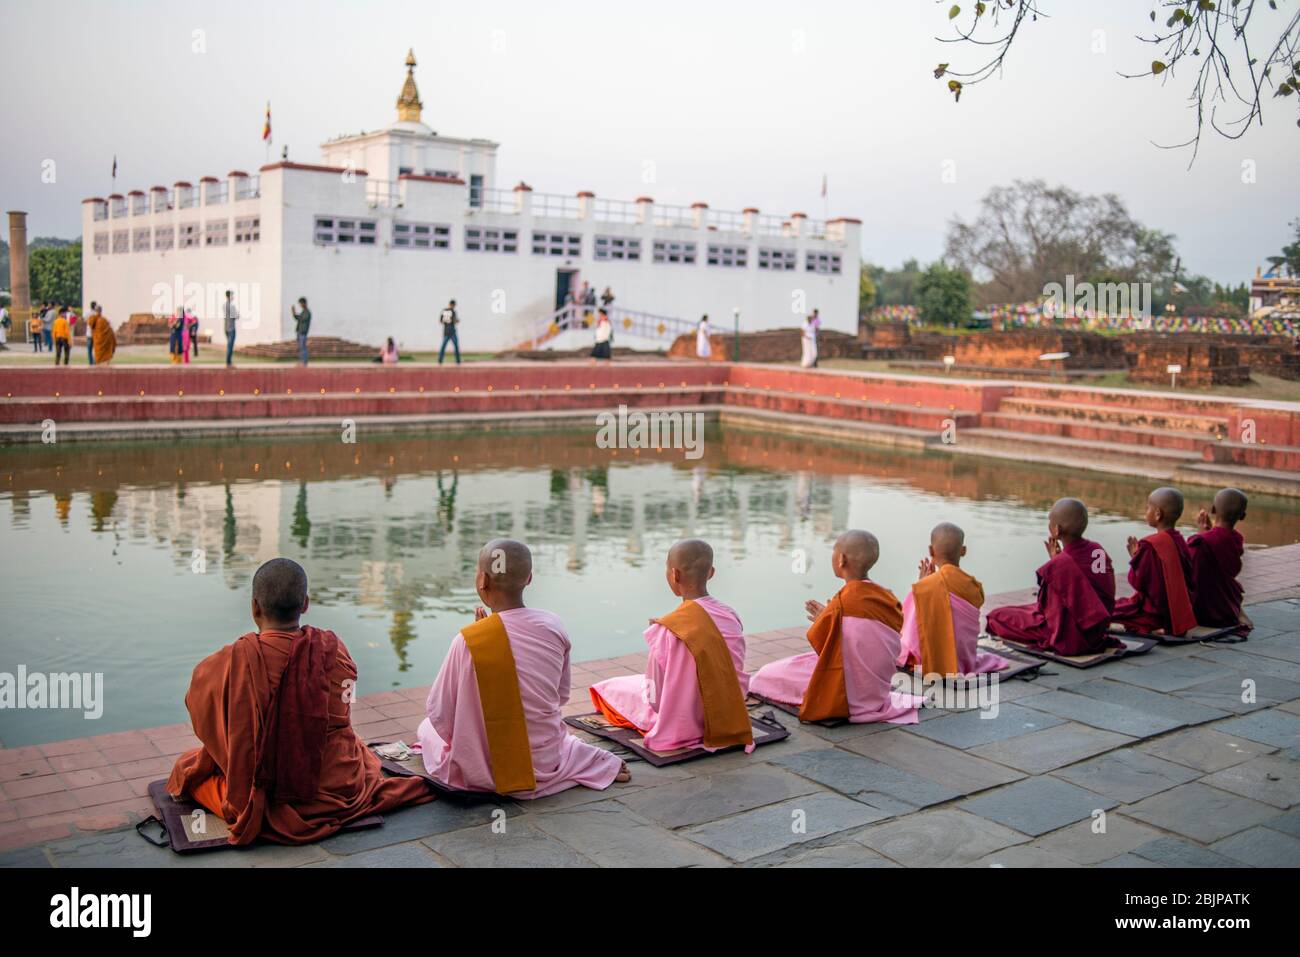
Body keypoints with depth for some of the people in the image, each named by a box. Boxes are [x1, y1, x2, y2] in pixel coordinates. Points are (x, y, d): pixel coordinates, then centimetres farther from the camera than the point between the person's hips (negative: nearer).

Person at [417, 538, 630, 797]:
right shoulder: (554, 626, -10)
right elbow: (562, 695, 5)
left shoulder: (467, 641, -22)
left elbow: (439, 714, -13)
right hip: (546, 764, 3)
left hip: (484, 772, -3)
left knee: (428, 727, 26)